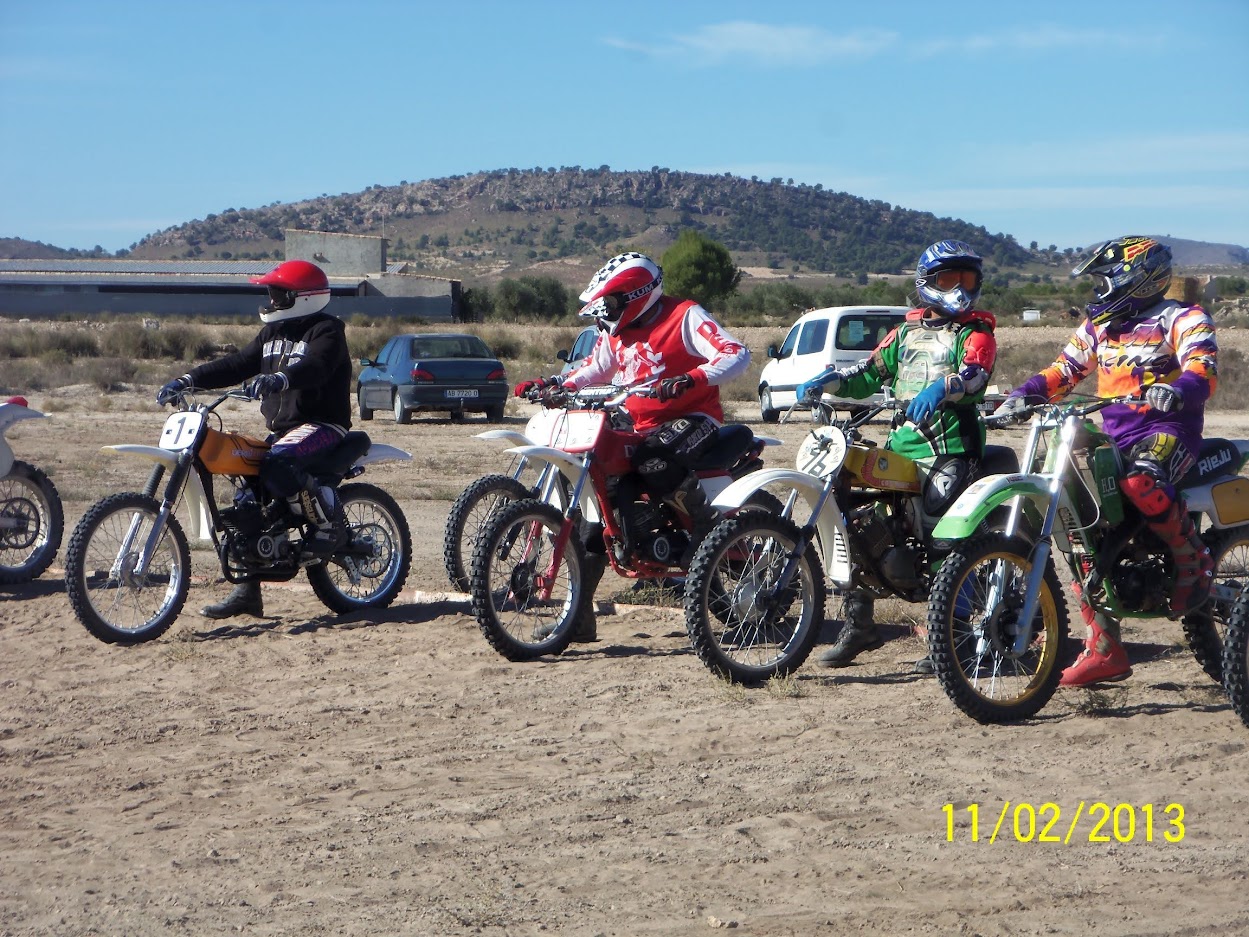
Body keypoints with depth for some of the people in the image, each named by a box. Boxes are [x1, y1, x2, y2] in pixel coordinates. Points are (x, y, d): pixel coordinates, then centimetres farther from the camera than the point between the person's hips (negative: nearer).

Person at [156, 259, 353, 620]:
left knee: (277, 466, -36)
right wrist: (189, 379, 1)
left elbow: (315, 367, -28)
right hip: (282, 428, 9)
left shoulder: (326, 330, -9)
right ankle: (247, 593, 7)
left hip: (323, 424, -9)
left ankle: (331, 525, -17)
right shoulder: (273, 333, 17)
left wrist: (281, 378, -48)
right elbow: (236, 365, 13)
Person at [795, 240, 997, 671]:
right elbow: (873, 372, 20)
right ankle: (858, 623, 7)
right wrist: (828, 382, 3)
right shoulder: (908, 331, 23)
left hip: (951, 447, -6)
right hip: (902, 441, 6)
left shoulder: (974, 332, 5)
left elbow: (975, 376, -15)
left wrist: (942, 388, -36)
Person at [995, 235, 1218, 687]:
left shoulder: (1181, 319, -2)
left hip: (1168, 429, -7)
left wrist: (1178, 390, -41)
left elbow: (1204, 369, -18)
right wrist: (1023, 395, 1)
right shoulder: (1099, 325, 19)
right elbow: (1063, 371, 20)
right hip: (1112, 434, 7)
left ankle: (1195, 561, -14)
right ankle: (1104, 651, 1)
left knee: (1141, 481, -40)